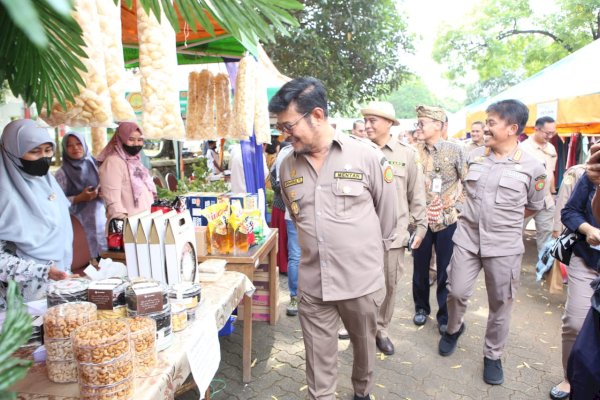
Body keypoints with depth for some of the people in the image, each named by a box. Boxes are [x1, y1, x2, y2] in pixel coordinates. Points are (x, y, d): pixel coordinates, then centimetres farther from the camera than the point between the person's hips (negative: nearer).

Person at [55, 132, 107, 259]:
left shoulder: (93, 165, 7)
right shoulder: (62, 173, -4)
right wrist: (79, 198, -19)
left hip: (100, 219, 4)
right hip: (79, 223, -3)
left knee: (103, 255, 6)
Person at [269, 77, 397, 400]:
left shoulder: (367, 155, -12)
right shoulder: (287, 166, -1)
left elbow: (387, 211, 1)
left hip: (362, 280, -1)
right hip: (311, 284, 2)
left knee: (364, 348, 22)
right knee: (319, 362, 12)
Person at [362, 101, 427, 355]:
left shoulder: (406, 154, 1)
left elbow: (416, 194, 4)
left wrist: (421, 226, 4)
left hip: (394, 232, 1)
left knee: (389, 285, 12)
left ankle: (382, 330, 31)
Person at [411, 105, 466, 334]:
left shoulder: (455, 150, -6)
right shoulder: (414, 152, 1)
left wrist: (457, 206, -7)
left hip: (447, 220, -2)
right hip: (421, 219, 2)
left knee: (446, 270, 7)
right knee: (420, 268, 13)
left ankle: (445, 315, 24)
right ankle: (421, 308, 34)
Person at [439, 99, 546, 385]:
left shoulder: (532, 167, -7)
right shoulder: (474, 156, 2)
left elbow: (533, 207, 7)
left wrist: (504, 219, 6)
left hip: (504, 246, -2)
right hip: (467, 239, 2)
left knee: (500, 304, 9)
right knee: (456, 292, 7)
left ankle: (493, 355, 29)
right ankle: (453, 328, 38)